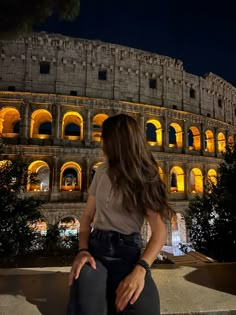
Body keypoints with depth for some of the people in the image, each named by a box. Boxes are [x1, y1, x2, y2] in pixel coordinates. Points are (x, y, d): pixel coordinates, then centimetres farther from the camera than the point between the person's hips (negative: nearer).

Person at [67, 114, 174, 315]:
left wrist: (140, 269, -26)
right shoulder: (102, 173, 9)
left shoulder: (145, 178, -2)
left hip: (128, 253, -1)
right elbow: (87, 216, 12)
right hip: (96, 249, 2)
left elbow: (159, 232, -10)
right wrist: (83, 250, -6)